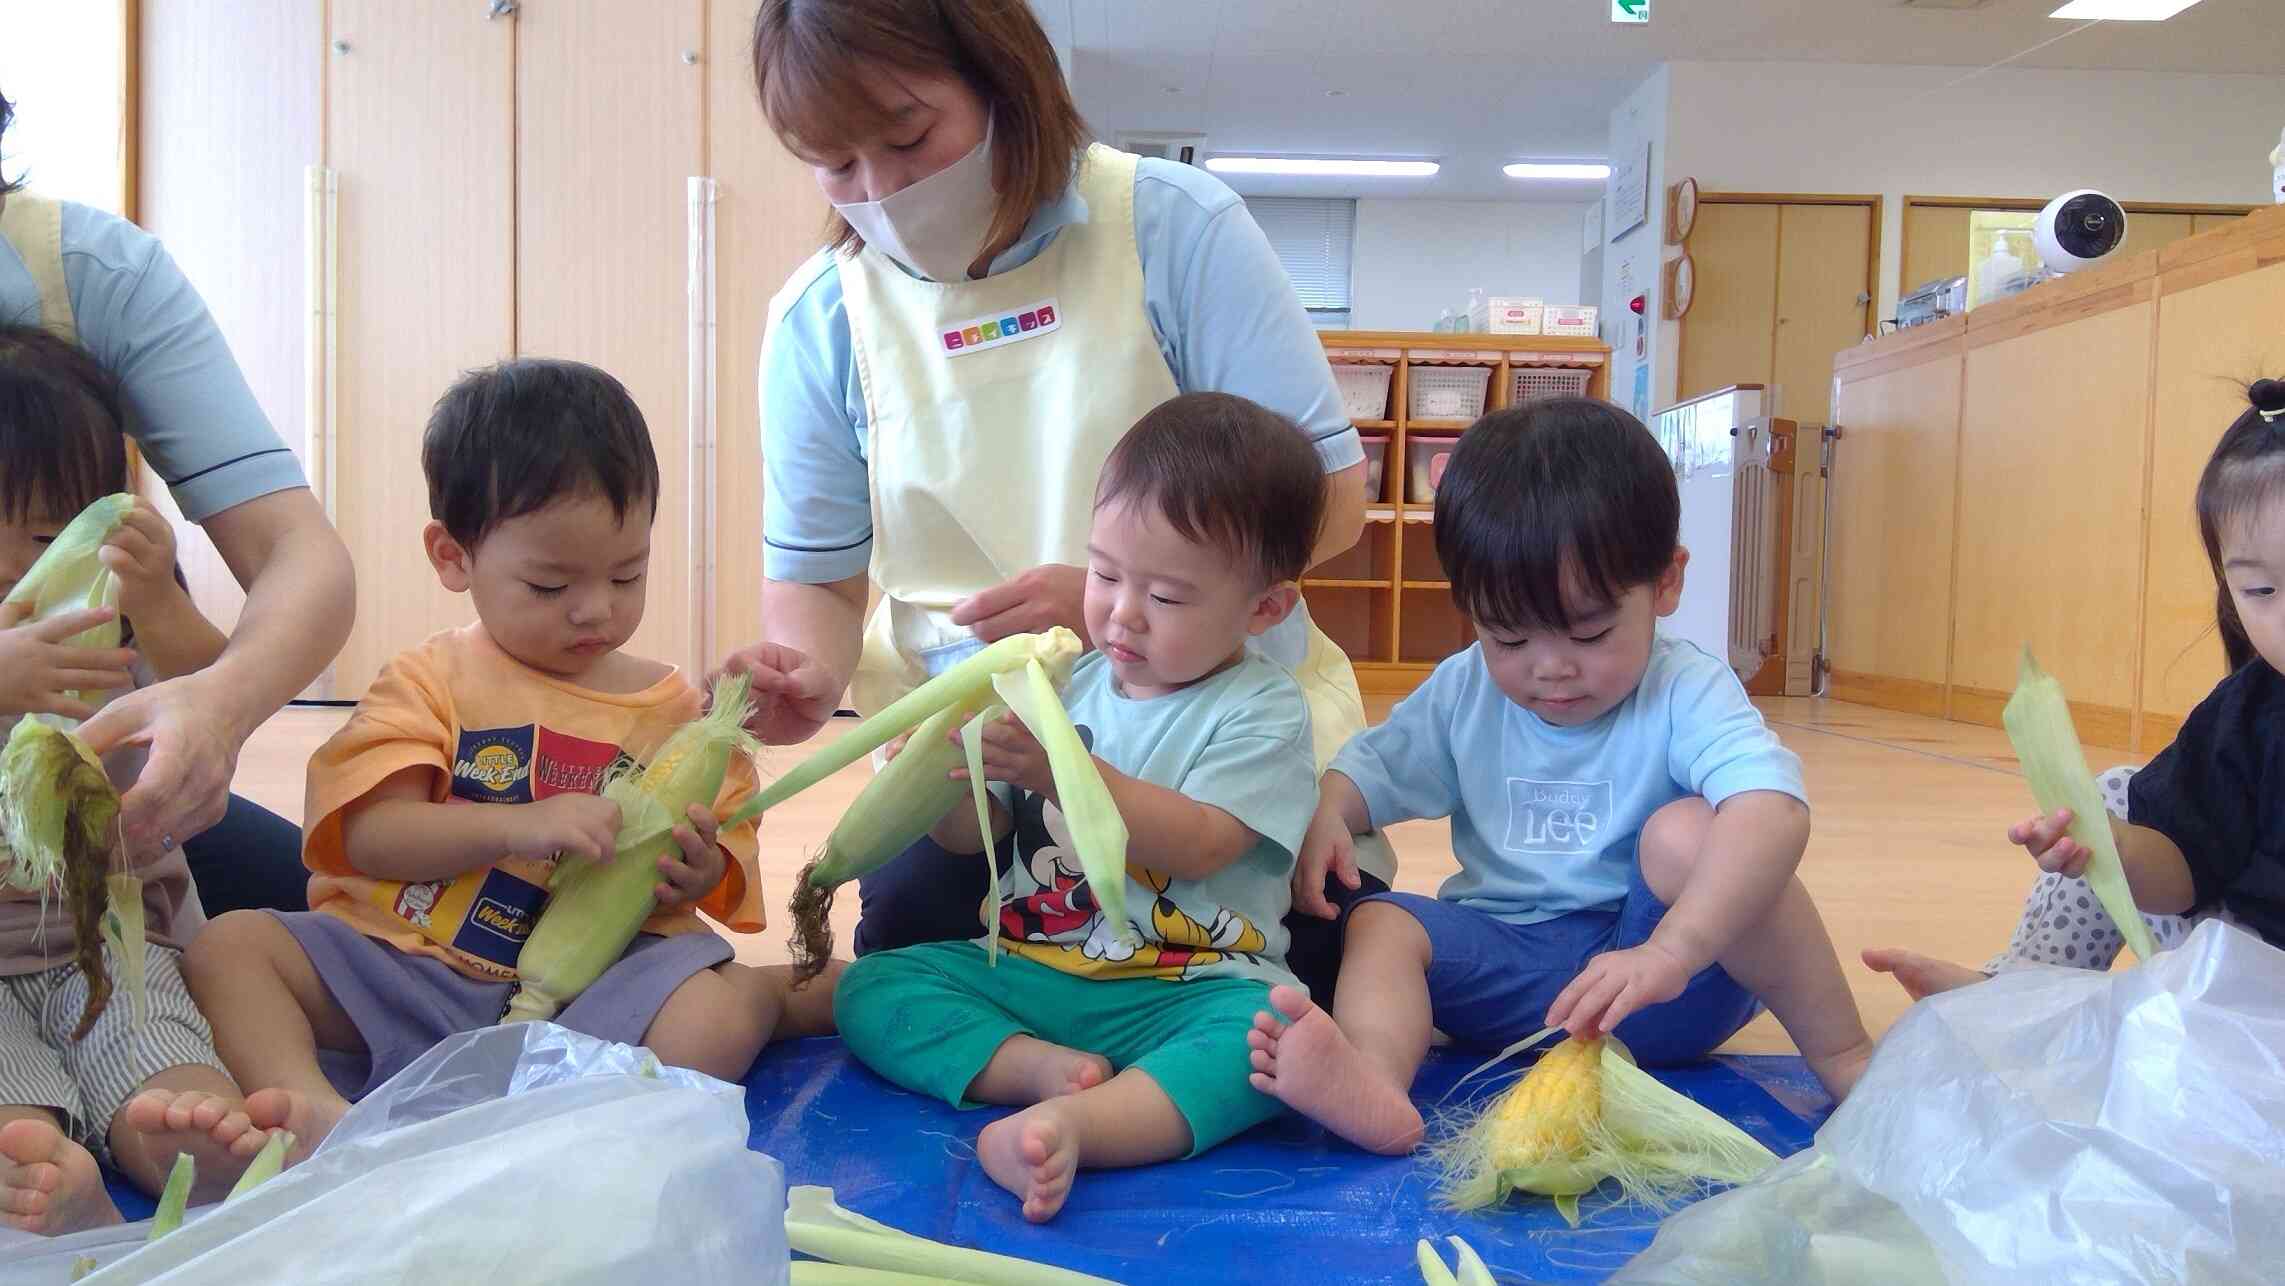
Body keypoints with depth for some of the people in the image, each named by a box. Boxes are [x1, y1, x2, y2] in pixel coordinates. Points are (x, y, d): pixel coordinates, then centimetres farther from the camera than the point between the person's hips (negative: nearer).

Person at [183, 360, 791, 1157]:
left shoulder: (674, 708, 9)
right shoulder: (430, 681, 5)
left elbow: (726, 867, 9)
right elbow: (370, 836, -9)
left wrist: (702, 877, -16)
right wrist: (518, 827, -24)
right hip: (398, 965, 1)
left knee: (726, 1012, -27)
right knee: (230, 943, -15)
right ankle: (312, 1107, -37)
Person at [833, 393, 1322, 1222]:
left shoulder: (1262, 711, -4)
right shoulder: (1065, 682, 9)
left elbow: (1197, 846, -19)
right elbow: (970, 837, 10)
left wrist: (1064, 770, -29)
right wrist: (944, 776, -13)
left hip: (1187, 989, -4)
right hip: (1026, 968, 5)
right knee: (870, 987, -11)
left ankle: (1077, 1125, -47)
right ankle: (1044, 1067, -26)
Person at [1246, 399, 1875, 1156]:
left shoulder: (1686, 695, -13)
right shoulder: (1464, 694, 4)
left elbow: (1772, 812, -30)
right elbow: (1371, 769, 12)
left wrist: (1671, 952, -46)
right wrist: (1323, 814, -15)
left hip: (1665, 990, -4)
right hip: (1509, 967, 4)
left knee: (1685, 831, -29)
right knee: (1381, 922, -18)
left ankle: (1842, 1055, -18)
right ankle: (1372, 1088, -49)